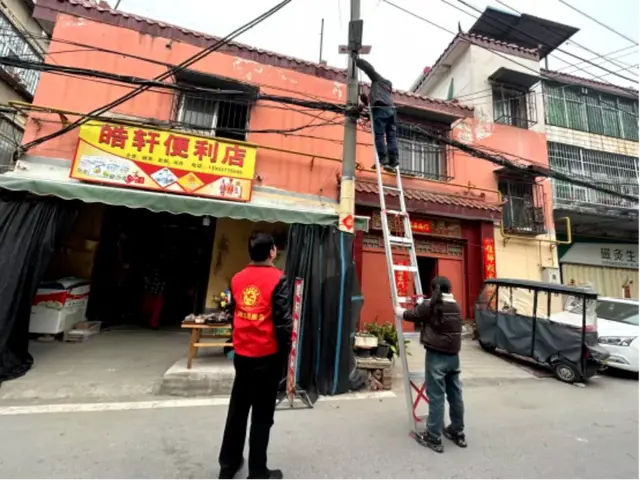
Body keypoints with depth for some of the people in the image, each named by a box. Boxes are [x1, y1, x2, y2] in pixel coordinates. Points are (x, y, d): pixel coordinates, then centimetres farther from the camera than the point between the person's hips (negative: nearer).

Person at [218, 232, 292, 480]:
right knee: (262, 415, 11)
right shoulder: (277, 279, -15)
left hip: (242, 354, 6)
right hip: (267, 356, -5)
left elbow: (233, 315, 10)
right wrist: (284, 353, -3)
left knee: (237, 409, 22)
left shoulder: (237, 279, 3)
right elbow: (283, 321, -15)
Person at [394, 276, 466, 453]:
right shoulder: (456, 306, 6)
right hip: (453, 356, 7)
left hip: (436, 356, -6)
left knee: (436, 397, 1)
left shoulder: (430, 306, -12)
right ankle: (458, 433, 33)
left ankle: (433, 438, 12)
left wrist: (399, 310, 21)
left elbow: (410, 315, 1)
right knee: (455, 395, 17)